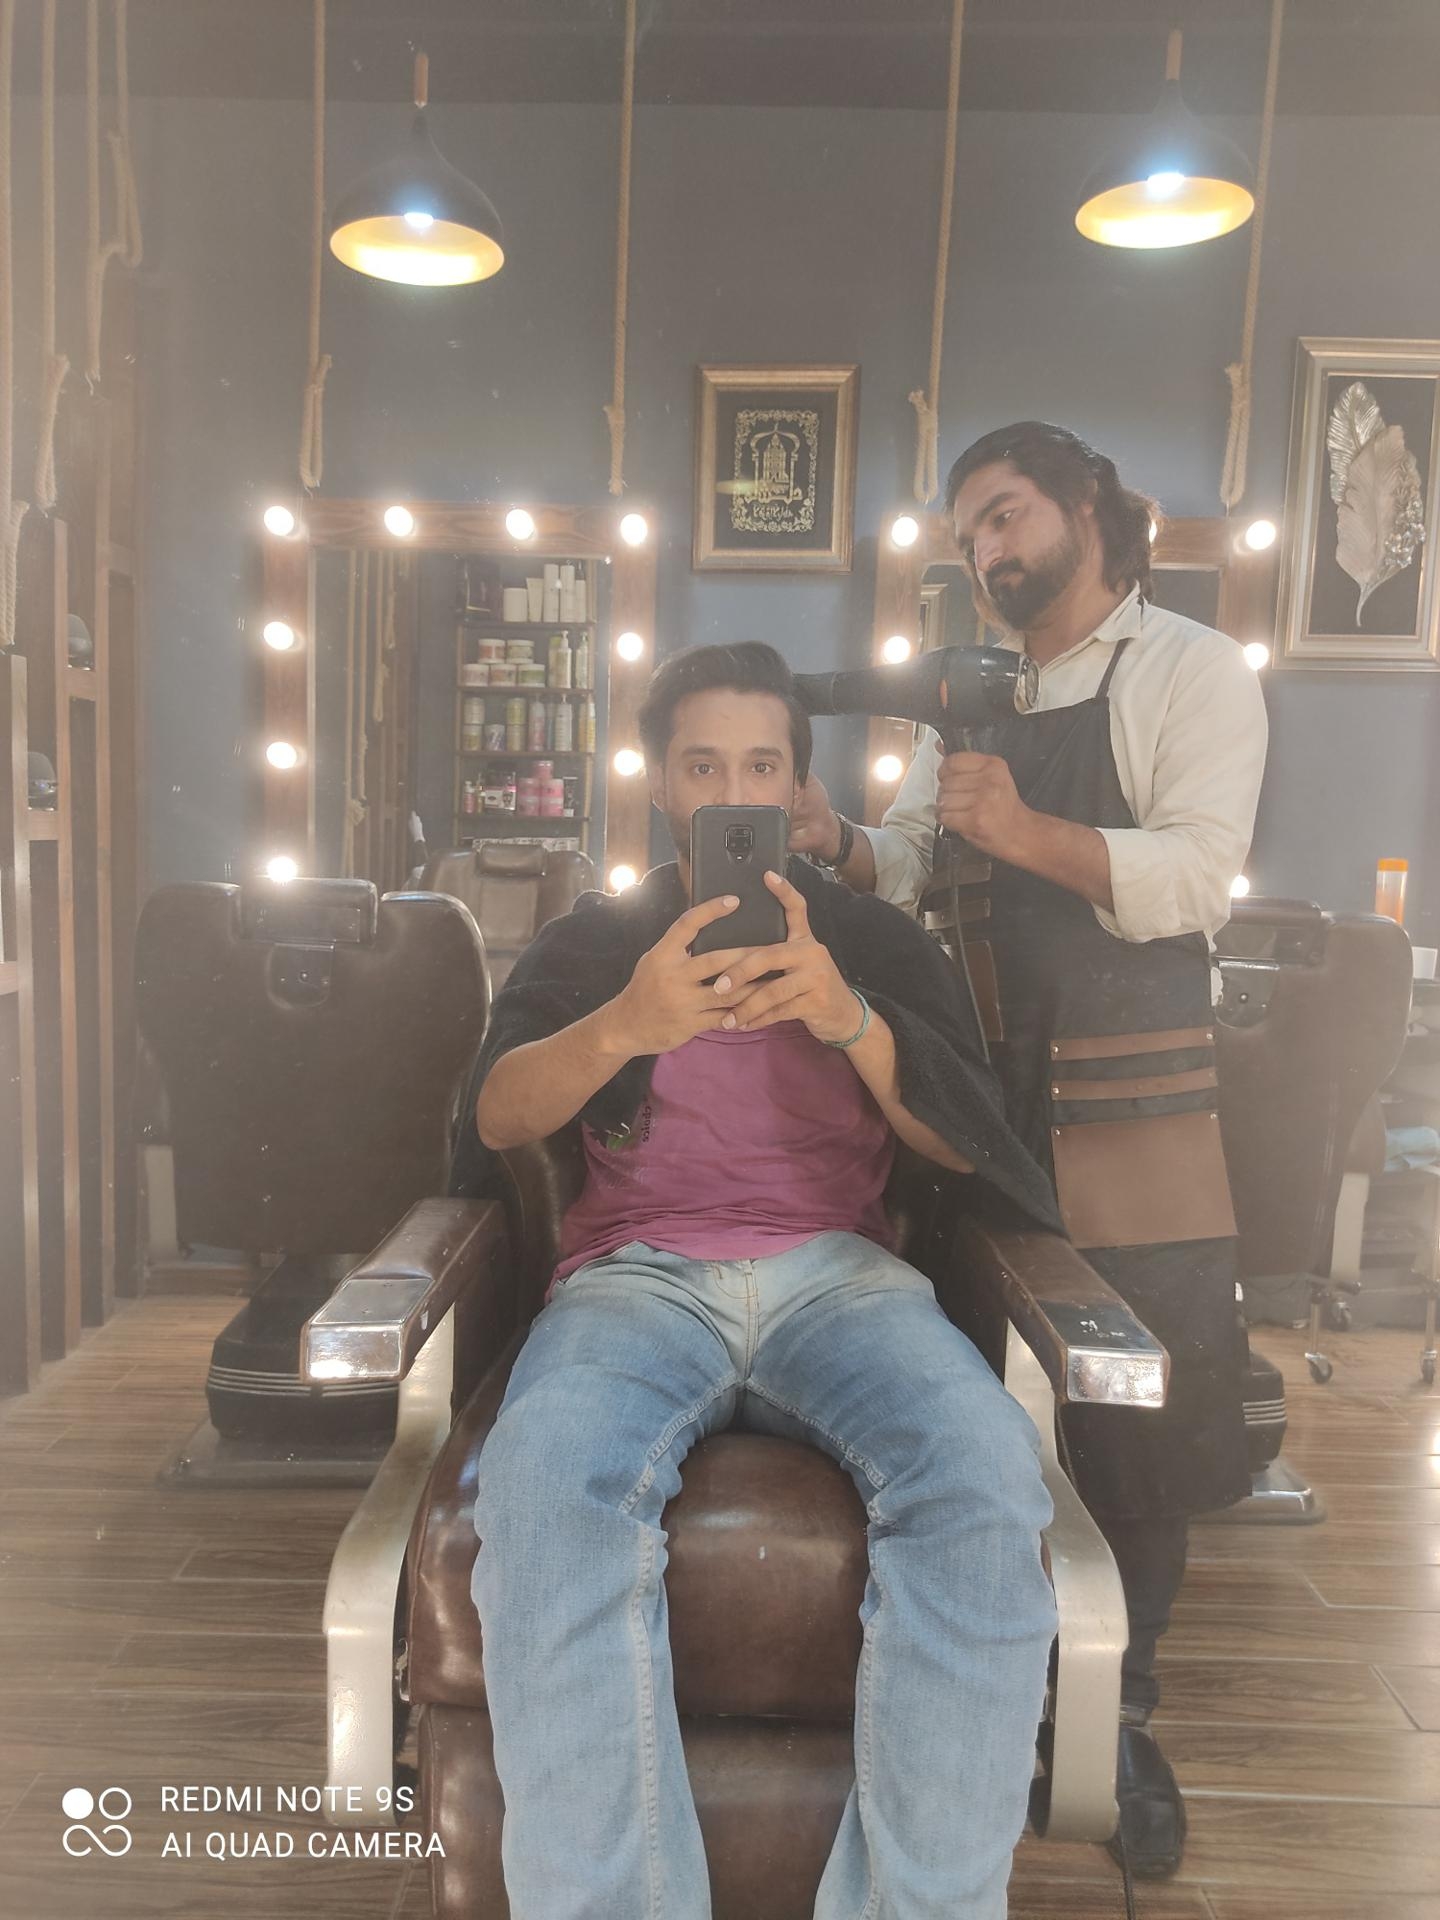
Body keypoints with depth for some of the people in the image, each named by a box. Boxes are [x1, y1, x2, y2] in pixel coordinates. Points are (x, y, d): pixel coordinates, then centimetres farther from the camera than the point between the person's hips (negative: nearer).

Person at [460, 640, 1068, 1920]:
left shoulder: (878, 942, 18)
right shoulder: (591, 939, 17)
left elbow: (965, 1147, 7)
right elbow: (498, 1118, 1)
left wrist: (850, 1021, -14)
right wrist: (629, 1024, -21)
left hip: (834, 1270, 1)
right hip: (640, 1272, 0)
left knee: (987, 1476, -29)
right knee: (544, 1484, -33)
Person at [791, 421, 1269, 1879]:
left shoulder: (1191, 671, -4)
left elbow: (1199, 876, -17)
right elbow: (915, 864, 9)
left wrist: (1028, 831, -30)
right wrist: (843, 848, -12)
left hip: (1131, 1100, -4)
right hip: (981, 1086, 5)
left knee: (1138, 1414, 5)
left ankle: (1121, 1713, 26)